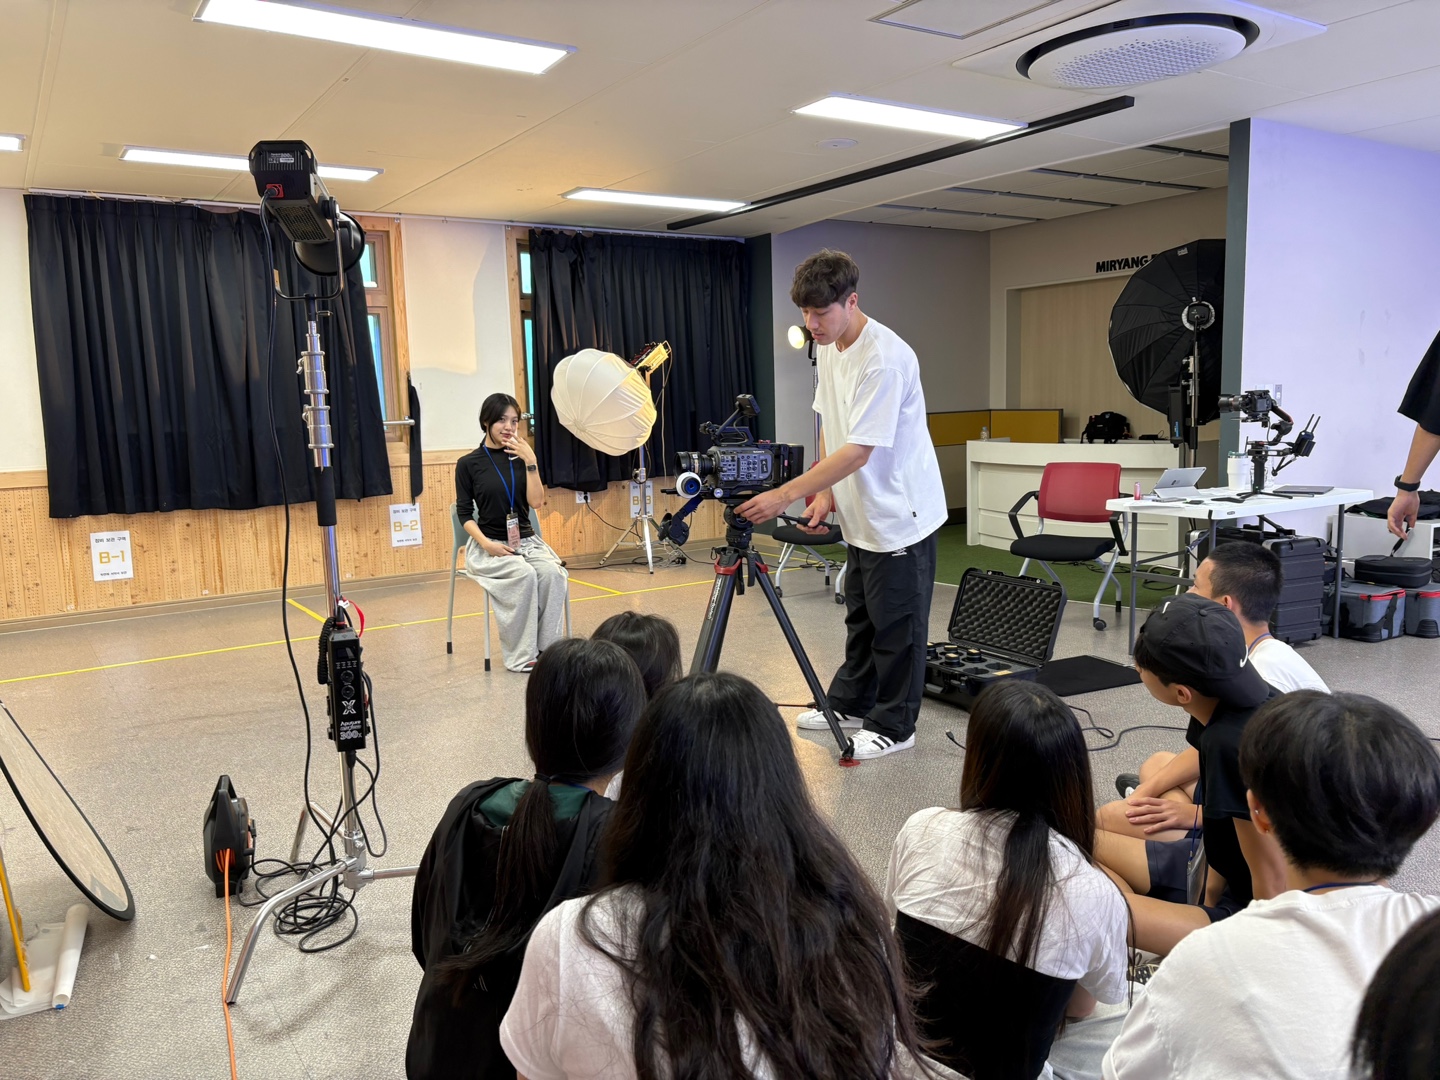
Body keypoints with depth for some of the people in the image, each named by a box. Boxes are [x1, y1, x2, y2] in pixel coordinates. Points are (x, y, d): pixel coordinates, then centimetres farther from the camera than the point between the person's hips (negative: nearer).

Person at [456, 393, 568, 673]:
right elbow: (465, 514, -2)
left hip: (526, 541, 3)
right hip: (488, 545, -3)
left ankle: (549, 649, -20)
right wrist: (486, 543, -18)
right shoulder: (469, 464, -1)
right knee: (524, 575, -31)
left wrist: (531, 462, -12)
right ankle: (521, 656, -22)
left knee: (552, 573, -27)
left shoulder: (520, 458, 7)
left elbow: (536, 502, -3)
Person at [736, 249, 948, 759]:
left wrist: (786, 494, -30)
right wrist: (824, 493, 3)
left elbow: (858, 451, -28)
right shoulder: (828, 348, 4)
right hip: (861, 514, 9)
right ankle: (850, 703, 35)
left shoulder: (884, 359, -25)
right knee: (860, 616, 20)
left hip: (901, 516, -9)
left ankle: (893, 727, 15)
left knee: (897, 623, 2)